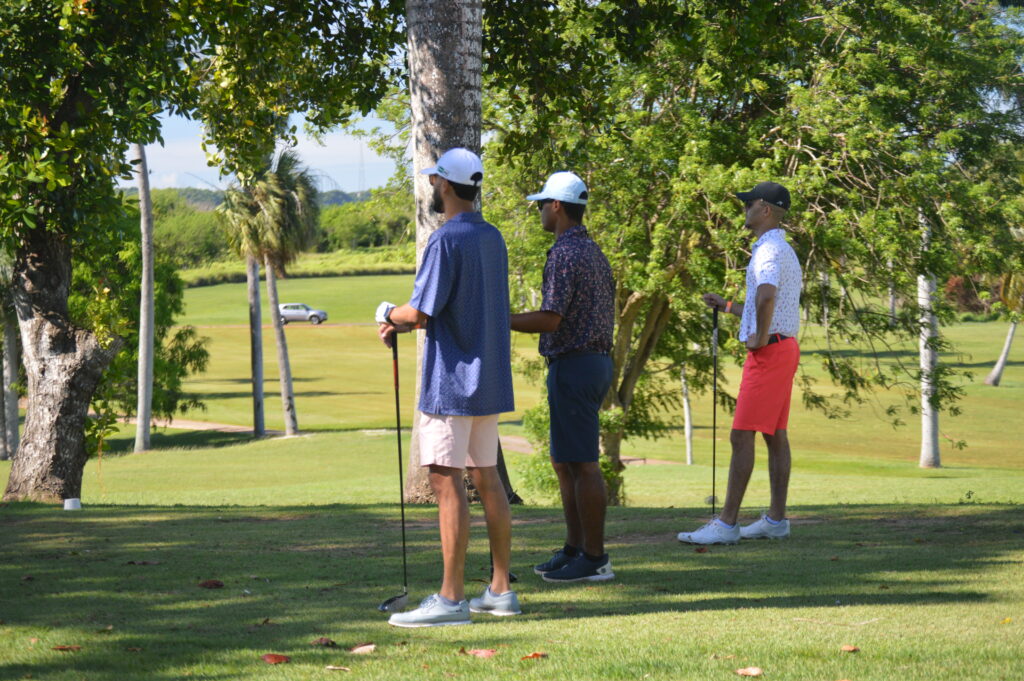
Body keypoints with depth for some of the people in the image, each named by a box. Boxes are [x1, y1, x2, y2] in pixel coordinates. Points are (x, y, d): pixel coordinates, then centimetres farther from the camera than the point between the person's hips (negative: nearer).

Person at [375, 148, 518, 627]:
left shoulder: (446, 240, -15)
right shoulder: (492, 239, 12)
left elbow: (421, 311, -19)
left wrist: (390, 315, 1)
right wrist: (404, 326, 17)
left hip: (452, 381, -9)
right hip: (490, 381, 9)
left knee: (446, 481, -8)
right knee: (486, 478, 12)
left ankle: (451, 599, -10)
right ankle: (501, 590, 16)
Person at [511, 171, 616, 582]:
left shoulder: (565, 254, -15)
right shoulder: (595, 252, 16)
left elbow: (550, 319, -22)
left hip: (573, 365, -10)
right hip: (597, 360, 10)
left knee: (582, 465, -6)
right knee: (564, 463, 16)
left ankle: (595, 559, -4)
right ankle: (574, 549, 20)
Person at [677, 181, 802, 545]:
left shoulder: (770, 250, -16)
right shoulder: (784, 251, 18)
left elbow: (766, 295, -37)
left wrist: (759, 337, -24)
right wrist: (727, 306, 29)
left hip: (769, 351, -11)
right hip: (783, 349, 11)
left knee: (742, 435, -10)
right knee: (775, 436, 11)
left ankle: (727, 523, -10)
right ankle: (776, 519, 14)